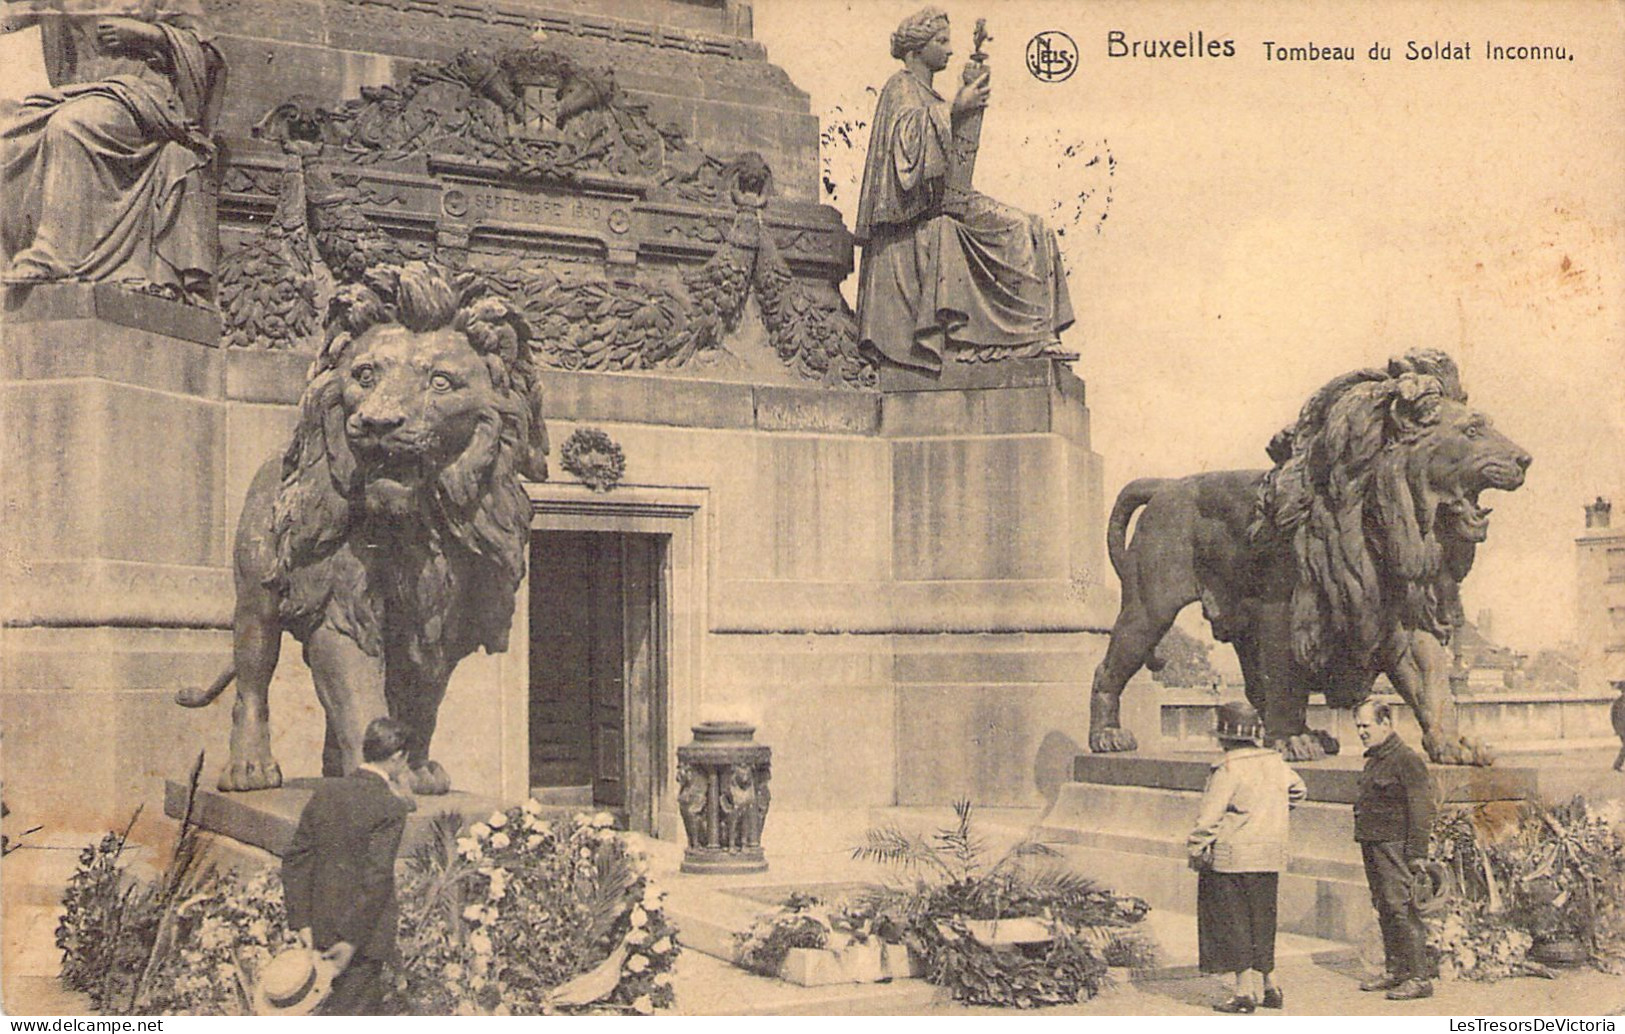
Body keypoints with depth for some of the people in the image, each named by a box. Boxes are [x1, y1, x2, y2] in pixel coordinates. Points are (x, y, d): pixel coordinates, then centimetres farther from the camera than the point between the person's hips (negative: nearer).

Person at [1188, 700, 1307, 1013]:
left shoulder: (1228, 769, -16)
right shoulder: (1275, 762, 6)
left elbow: (1210, 815, -17)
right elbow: (1297, 789, 24)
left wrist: (1196, 848, -8)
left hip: (1231, 859, -7)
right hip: (1269, 858, 7)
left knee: (1232, 926, 2)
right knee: (1261, 925, 17)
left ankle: (1245, 991, 3)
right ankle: (1269, 987, 21)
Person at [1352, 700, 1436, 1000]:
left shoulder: (1407, 760, -11)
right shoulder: (1373, 760, 17)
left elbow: (1421, 809, -15)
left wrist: (1417, 853, -19)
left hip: (1395, 846, -9)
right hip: (1372, 846, 9)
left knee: (1401, 910, -10)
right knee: (1384, 910, 12)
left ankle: (1419, 977, -6)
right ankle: (1394, 972, 20)